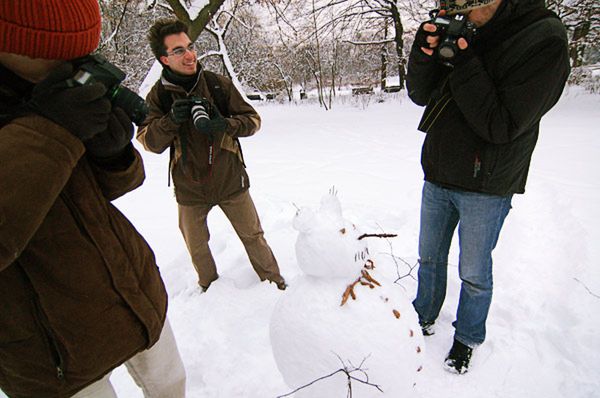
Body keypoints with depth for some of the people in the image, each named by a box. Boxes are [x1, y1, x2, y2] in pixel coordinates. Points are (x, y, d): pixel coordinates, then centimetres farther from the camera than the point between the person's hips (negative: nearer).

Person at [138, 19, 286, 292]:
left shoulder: (218, 84, -7)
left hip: (230, 180, -1)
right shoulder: (158, 95, -5)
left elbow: (252, 120, -7)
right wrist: (172, 120, -28)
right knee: (196, 246, 19)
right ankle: (209, 285, 47)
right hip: (189, 187, 2)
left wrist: (225, 124, -27)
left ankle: (273, 280, 35)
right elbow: (149, 142, -9)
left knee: (253, 235, 11)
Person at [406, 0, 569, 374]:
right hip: (438, 176, 5)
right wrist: (425, 53, -18)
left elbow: (502, 126, -20)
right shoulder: (459, 30, 0)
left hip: (486, 187, -5)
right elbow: (420, 95, 1)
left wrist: (464, 66, -26)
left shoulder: (545, 39, -16)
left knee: (474, 274, 11)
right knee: (429, 258, 18)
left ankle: (468, 339, 35)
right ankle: (424, 317, 41)